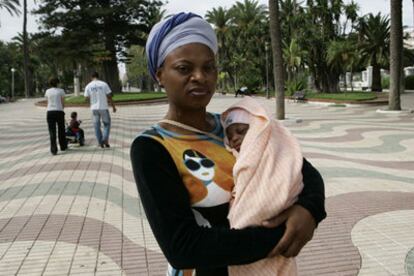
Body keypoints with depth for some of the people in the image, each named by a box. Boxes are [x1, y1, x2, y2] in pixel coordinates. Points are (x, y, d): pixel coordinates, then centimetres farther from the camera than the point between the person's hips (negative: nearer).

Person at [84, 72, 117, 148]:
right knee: (107, 124, 12)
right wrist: (113, 106, 4)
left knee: (96, 126, 10)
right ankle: (105, 139, -2)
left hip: (94, 108, 2)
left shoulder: (88, 86, 0)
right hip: (103, 107, -2)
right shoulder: (104, 84, -5)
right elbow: (109, 96, -5)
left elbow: (87, 98, 4)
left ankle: (100, 142, 10)